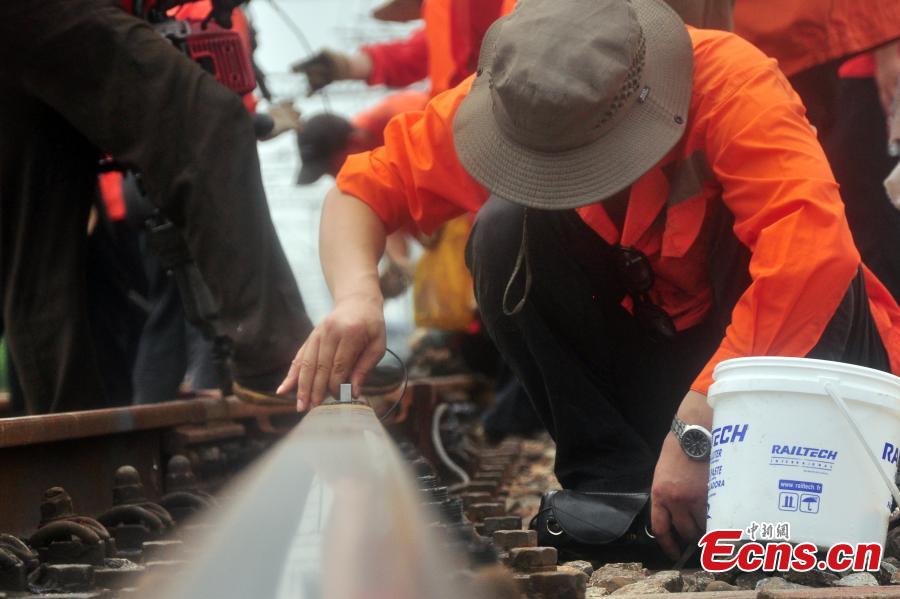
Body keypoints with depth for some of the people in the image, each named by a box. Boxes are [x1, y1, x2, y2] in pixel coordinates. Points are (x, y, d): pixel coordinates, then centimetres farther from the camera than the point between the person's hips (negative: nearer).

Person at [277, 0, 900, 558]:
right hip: (646, 348, 4)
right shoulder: (509, 102, -18)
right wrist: (357, 296, -33)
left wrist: (696, 428, -46)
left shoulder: (733, 84, -30)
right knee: (506, 229, -21)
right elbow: (361, 189, -10)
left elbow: (814, 247, -44)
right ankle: (612, 479, -17)